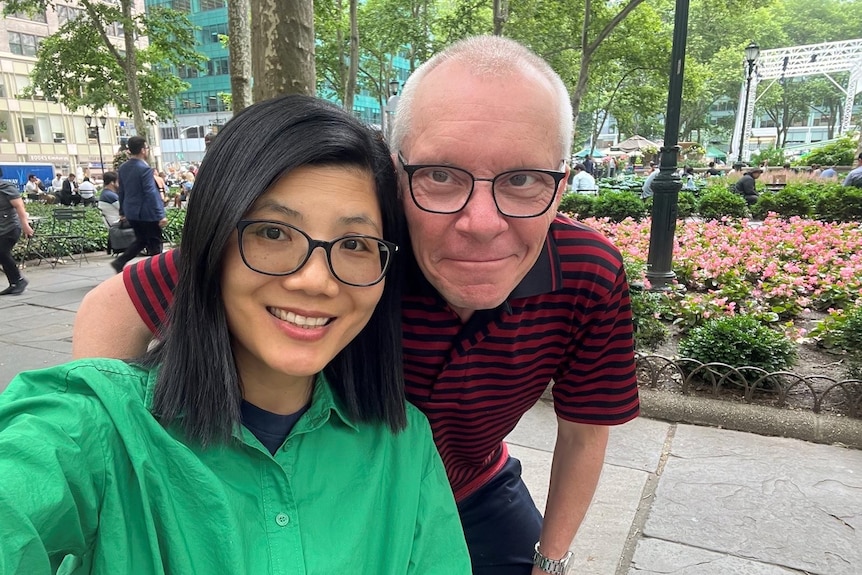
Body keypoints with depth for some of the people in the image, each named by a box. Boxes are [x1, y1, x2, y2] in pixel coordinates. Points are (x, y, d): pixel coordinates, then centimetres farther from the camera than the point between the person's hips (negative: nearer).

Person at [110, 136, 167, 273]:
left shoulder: (123, 168, 6)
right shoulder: (144, 169, -18)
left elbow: (121, 191, 13)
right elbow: (151, 194, -22)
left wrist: (123, 211, 21)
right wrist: (160, 215, -21)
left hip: (131, 213, 8)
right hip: (147, 213, -8)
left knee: (141, 240, 22)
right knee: (155, 244, 3)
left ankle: (119, 262, 13)